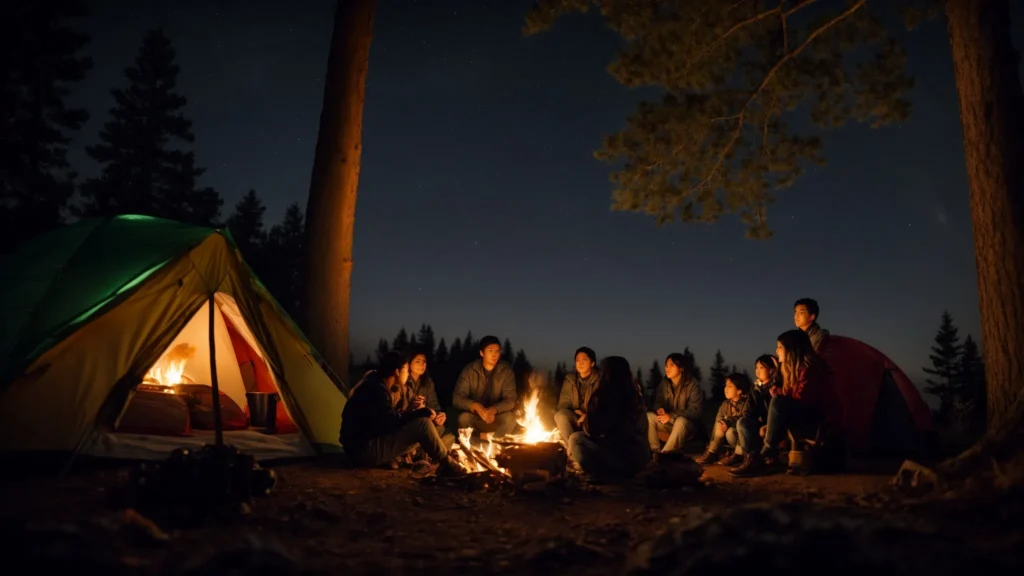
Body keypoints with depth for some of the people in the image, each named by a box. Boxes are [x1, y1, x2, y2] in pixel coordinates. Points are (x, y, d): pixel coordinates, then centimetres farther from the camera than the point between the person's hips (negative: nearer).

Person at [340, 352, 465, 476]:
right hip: (365, 450, -11)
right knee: (423, 424, -17)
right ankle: (447, 464, -2)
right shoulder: (376, 389, -17)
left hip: (364, 445, 11)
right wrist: (422, 412, -11)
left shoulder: (374, 383, 13)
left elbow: (389, 417, 15)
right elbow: (392, 421, -22)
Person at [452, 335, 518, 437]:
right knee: (463, 418, -32)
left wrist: (494, 410, -34)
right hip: (474, 416, -1)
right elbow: (457, 399, -14)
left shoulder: (506, 371, -8)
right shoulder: (469, 370, -10)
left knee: (510, 417, -30)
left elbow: (510, 400, -12)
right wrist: (475, 406, -34)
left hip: (495, 417, 1)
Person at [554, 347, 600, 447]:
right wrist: (574, 412, -16)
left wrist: (588, 416, -25)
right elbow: (563, 405, 4)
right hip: (575, 420, 3)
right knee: (560, 415, -30)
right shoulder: (570, 380, 6)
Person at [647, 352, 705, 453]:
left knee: (680, 420, -38)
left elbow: (696, 411, -18)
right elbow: (657, 402, 7)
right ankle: (655, 451, -21)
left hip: (688, 425, -4)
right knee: (649, 416, -21)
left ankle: (664, 453, -33)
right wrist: (659, 409, -20)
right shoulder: (664, 384, 1)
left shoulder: (693, 385, -14)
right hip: (669, 423, 5)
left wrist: (672, 416, -27)